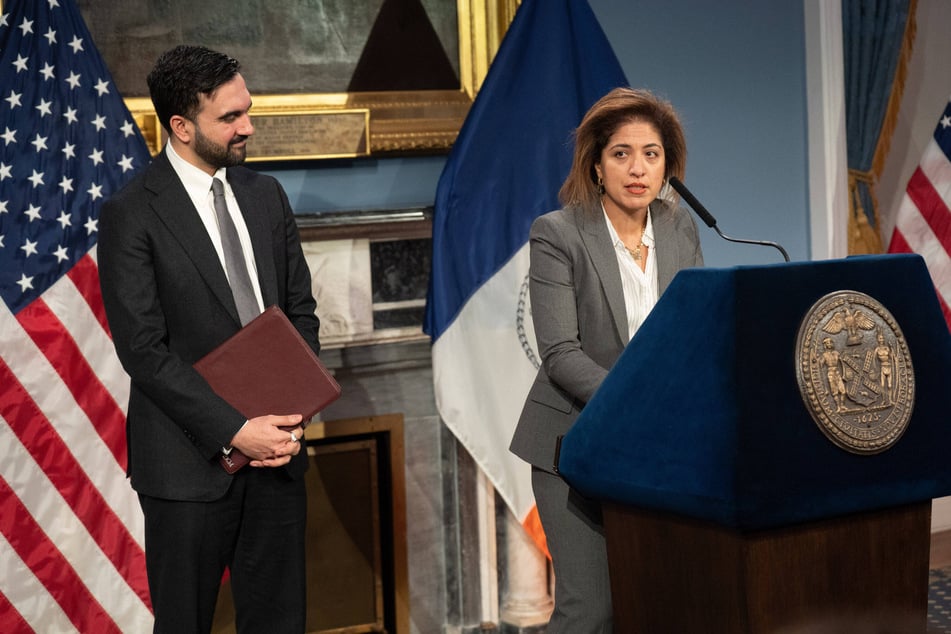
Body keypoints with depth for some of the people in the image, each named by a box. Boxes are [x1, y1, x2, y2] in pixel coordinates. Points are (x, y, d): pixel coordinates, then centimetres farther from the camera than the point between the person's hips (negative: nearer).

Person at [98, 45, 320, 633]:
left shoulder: (266, 196, 8)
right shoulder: (131, 215, -10)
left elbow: (301, 312, 11)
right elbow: (145, 350, -14)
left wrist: (293, 412, -4)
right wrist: (234, 430, -19)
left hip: (275, 445, 5)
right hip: (190, 460, -5)